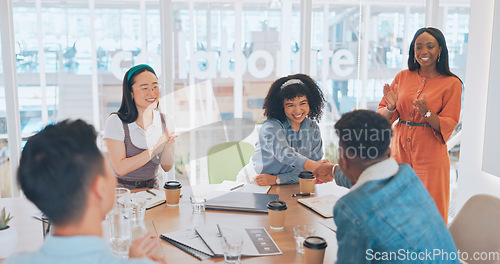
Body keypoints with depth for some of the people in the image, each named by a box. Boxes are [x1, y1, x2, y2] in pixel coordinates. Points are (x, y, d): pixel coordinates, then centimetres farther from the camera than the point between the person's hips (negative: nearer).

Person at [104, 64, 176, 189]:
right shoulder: (115, 122, -9)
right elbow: (120, 168, -15)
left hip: (152, 188, 4)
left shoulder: (164, 120, 3)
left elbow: (167, 167, 3)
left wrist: (167, 146, -16)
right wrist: (155, 150, -20)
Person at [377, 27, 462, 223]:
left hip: (430, 157, -3)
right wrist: (391, 107, -14)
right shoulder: (402, 77, 8)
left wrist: (427, 113, -23)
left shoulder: (451, 83, -1)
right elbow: (381, 117, 8)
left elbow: (448, 126, -6)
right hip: (400, 151, 3)